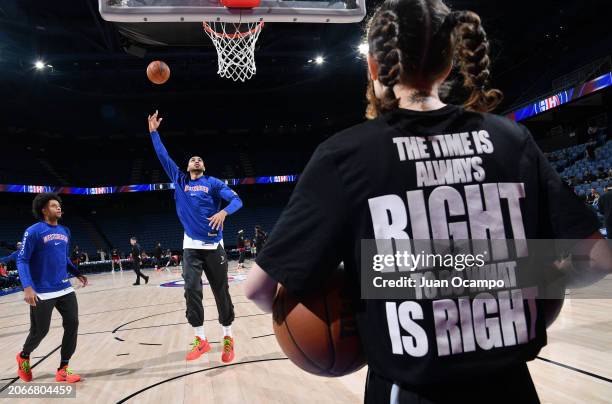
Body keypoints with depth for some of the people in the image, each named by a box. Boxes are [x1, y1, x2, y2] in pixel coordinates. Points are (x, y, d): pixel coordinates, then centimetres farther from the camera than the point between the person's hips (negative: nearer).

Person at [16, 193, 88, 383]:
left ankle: (63, 369, 12)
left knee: (72, 325, 0)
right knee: (40, 331, 6)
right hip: (42, 293, -6)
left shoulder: (65, 231, 10)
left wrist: (77, 273, 14)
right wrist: (27, 287, -22)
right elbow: (22, 260, -12)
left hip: (65, 289, 6)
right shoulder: (33, 231, -11)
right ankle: (23, 357, 39)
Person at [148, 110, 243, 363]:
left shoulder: (213, 183, 3)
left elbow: (236, 200, -7)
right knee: (192, 290, -6)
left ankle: (228, 338, 17)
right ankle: (201, 340, 6)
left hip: (213, 245, -2)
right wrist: (154, 132, 11)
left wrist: (223, 212, -26)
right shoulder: (180, 181, 11)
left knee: (221, 291, 3)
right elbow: (164, 157, 12)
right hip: (191, 246, 2)